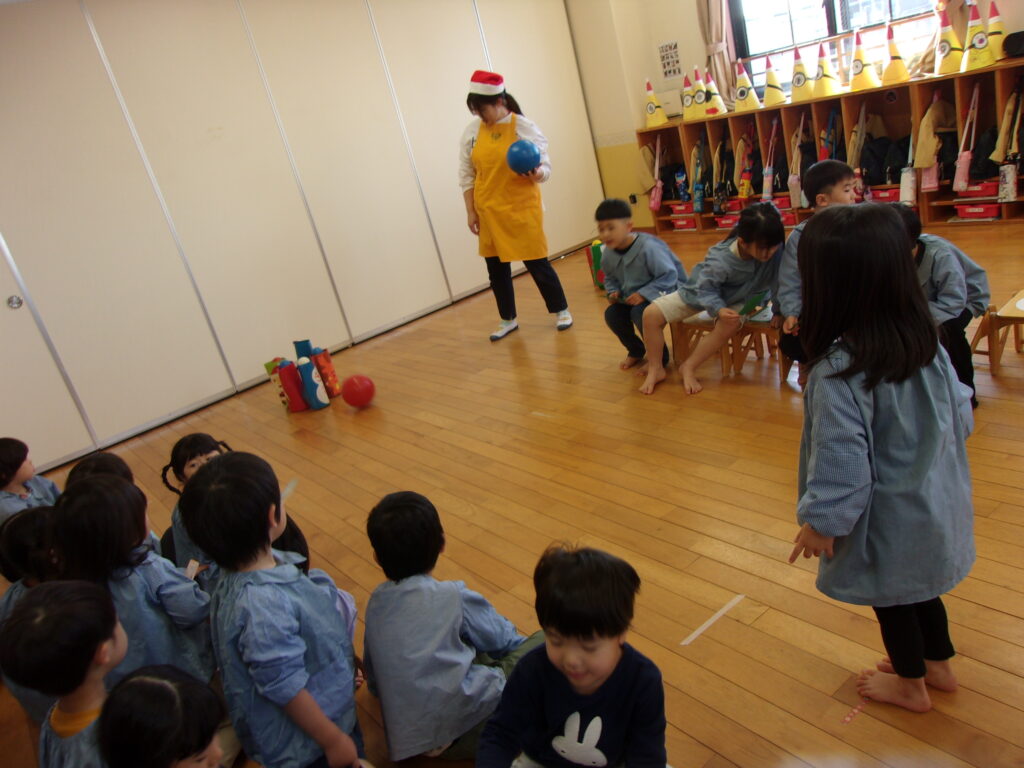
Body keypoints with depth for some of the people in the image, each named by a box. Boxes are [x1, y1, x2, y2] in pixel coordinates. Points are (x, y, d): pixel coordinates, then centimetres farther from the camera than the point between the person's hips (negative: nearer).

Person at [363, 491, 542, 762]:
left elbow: (373, 677, 17)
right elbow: (500, 638, 9)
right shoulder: (452, 597, -6)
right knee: (544, 643, 5)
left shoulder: (376, 601, 7)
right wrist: (521, 643, 31)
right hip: (462, 732, -6)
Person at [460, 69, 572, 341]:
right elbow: (466, 175, 8)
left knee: (536, 263, 2)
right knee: (496, 268, 10)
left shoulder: (524, 127, -8)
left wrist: (537, 174, -29)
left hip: (521, 208, -4)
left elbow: (545, 167, -5)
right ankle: (508, 319, 26)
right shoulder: (472, 131, 2)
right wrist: (471, 211, 4)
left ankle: (561, 311, 22)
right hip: (489, 212, 4)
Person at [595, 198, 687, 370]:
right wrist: (613, 292, -9)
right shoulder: (608, 253, -7)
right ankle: (636, 351, 15)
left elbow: (669, 276, -25)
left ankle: (659, 356, -7)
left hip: (664, 292, -7)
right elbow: (610, 278, 13)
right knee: (611, 314, -13)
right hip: (633, 297, 7)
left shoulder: (648, 247, -28)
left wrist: (644, 294, -31)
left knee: (640, 312, -32)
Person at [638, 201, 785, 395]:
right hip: (702, 290, -1)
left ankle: (689, 367, -12)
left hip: (739, 299, 1)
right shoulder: (719, 261, -37)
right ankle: (655, 369, 3)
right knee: (651, 314, -14)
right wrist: (718, 309, -44)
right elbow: (705, 291, -28)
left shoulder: (776, 249, -31)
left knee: (730, 325, -34)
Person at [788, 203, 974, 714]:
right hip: (936, 503, 7)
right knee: (919, 586, 28)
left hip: (888, 520, -7)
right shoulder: (926, 341, -8)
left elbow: (842, 460, -26)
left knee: (890, 597, 18)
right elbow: (960, 413, 4)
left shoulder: (836, 373, -32)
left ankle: (910, 685, 42)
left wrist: (820, 522, -12)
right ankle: (939, 665, 51)